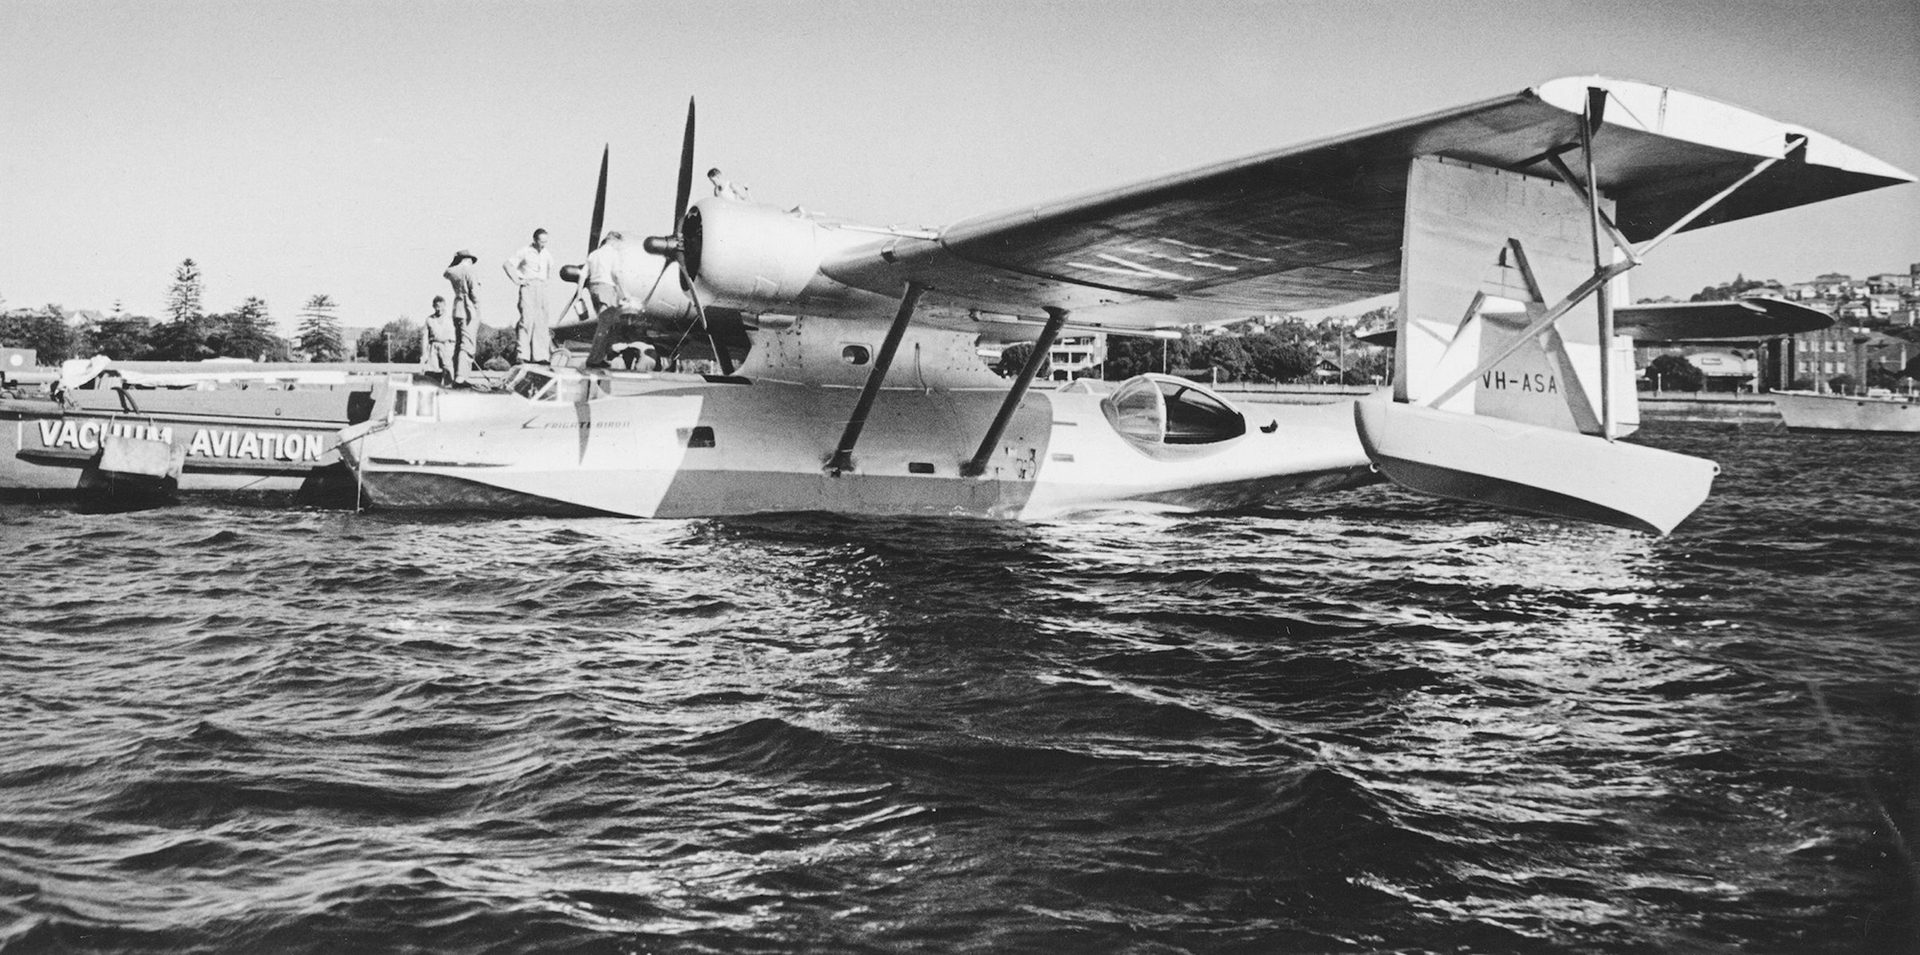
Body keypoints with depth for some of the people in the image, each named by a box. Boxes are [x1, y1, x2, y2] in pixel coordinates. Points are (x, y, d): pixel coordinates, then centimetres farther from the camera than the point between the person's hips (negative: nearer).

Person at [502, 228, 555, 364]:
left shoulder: (547, 254, 12)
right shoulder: (524, 252, -3)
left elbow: (550, 267, 33)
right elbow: (507, 264, -2)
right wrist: (517, 280, -6)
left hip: (542, 288, 5)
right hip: (528, 287, -5)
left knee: (541, 322, 2)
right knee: (527, 319, -16)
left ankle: (540, 355, 4)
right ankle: (521, 354, -19)